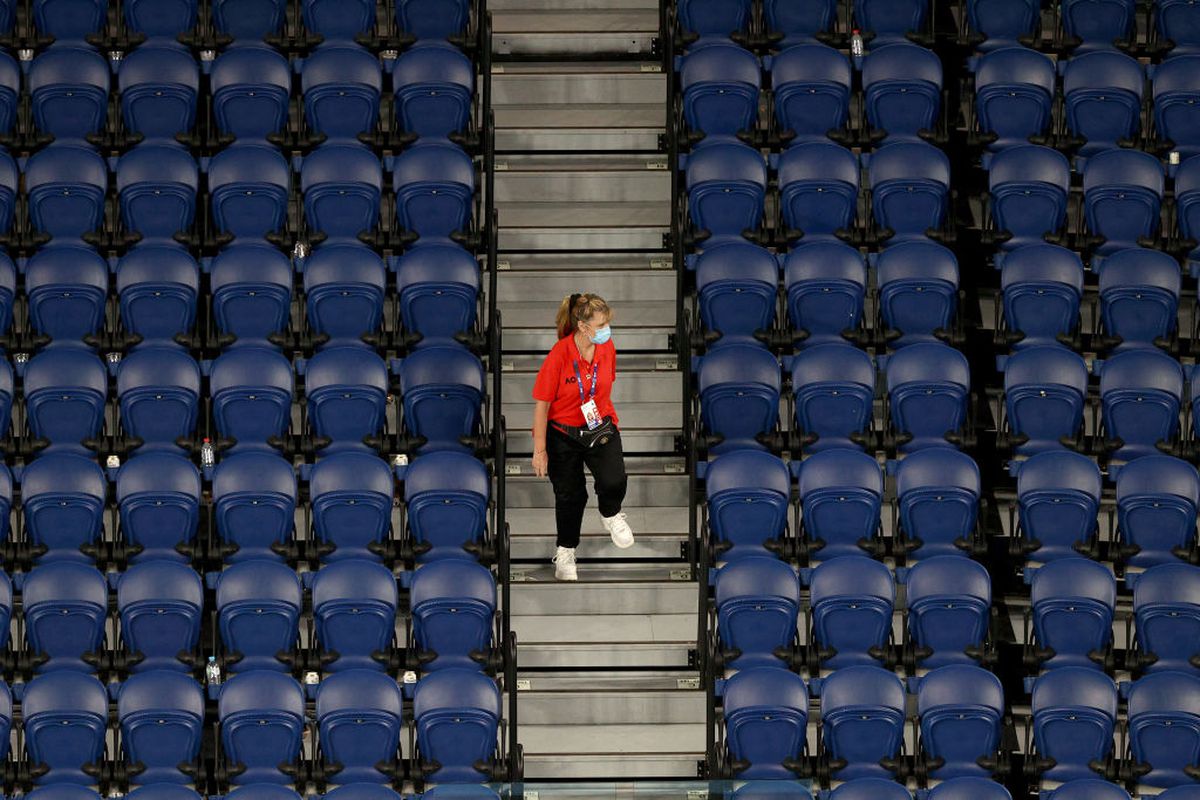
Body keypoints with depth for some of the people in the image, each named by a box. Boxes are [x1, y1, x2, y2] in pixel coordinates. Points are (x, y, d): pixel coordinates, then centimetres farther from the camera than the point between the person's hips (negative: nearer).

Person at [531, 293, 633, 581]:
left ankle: (611, 515, 17)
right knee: (570, 495, 11)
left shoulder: (607, 348, -10)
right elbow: (541, 405, -15)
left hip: (600, 428, 3)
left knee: (614, 482, -20)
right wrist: (540, 450, -13)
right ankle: (565, 554, 37)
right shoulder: (559, 355, -24)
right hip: (564, 435, -3)